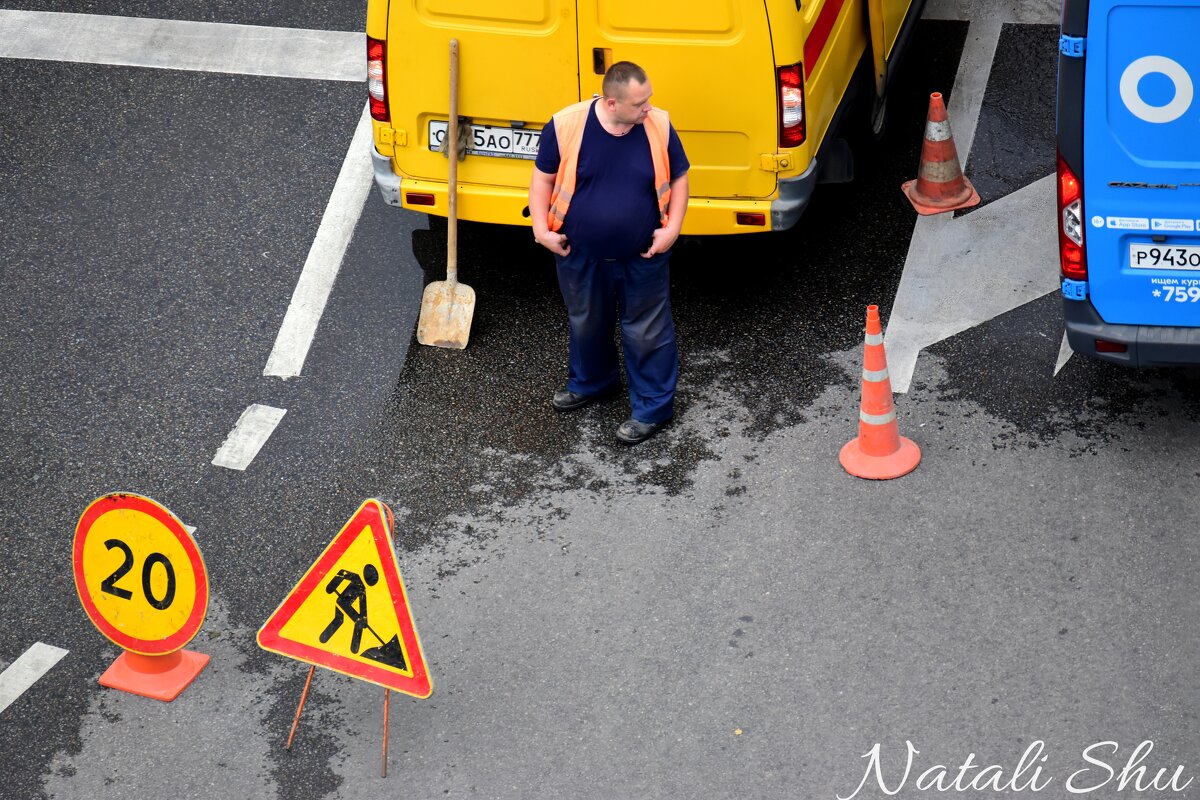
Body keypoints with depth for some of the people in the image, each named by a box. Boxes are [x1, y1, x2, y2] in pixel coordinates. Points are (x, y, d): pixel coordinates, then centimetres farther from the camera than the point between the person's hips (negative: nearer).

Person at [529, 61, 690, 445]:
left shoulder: (659, 127, -15)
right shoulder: (566, 125, -18)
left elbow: (679, 179, -1)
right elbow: (543, 178, -4)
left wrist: (672, 228, -11)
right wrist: (541, 229, -8)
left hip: (642, 257, -1)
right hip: (580, 255, 1)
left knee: (647, 331, 11)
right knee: (586, 323, 24)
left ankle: (653, 406, 29)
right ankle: (590, 382, 50)